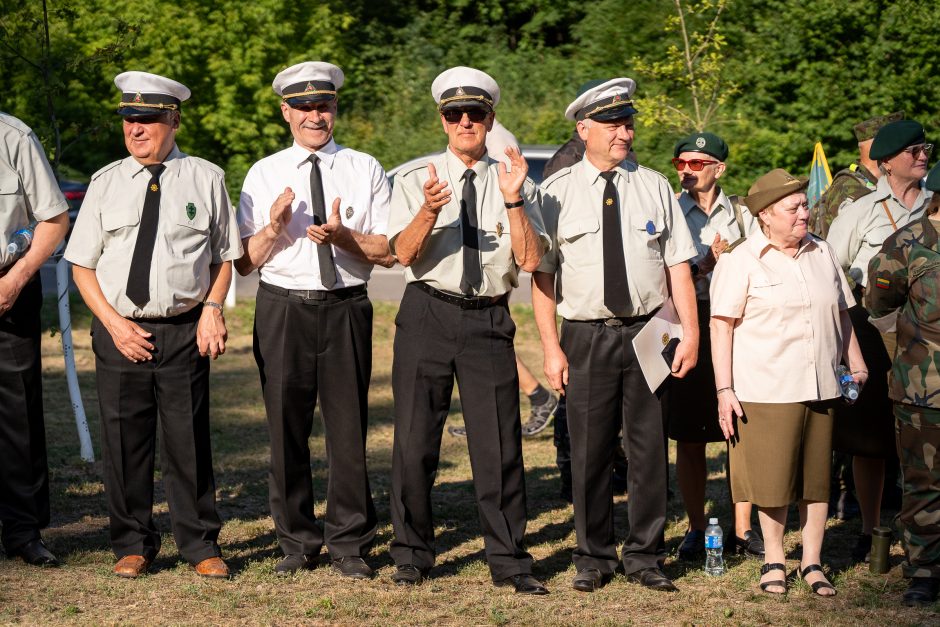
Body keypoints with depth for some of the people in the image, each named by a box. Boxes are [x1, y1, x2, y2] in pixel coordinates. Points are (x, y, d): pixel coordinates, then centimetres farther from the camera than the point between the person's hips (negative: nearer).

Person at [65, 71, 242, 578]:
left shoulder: (205, 179, 4)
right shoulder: (106, 183, 7)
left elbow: (224, 256, 8)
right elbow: (82, 264, 7)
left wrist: (213, 308, -8)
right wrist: (113, 323, -4)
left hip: (185, 332, -1)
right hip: (119, 332, 1)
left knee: (188, 441, 2)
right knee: (124, 441, 5)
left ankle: (200, 545, 15)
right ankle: (133, 544, 19)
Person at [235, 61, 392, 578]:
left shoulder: (365, 170, 7)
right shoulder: (263, 174, 7)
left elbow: (389, 252, 1)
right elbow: (243, 262, 4)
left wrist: (342, 236, -15)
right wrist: (273, 228, -14)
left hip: (345, 308, -1)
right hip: (282, 308, 1)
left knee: (348, 426, 2)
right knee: (286, 428, 6)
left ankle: (349, 544, 13)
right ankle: (296, 543, 18)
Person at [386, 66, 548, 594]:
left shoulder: (518, 184, 7)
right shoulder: (415, 180, 5)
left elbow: (531, 259, -5)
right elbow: (405, 253, -8)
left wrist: (513, 201, -17)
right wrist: (429, 210, -26)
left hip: (489, 319, 0)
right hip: (428, 314, 0)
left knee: (500, 443, 0)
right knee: (415, 441, 5)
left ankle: (509, 562, 10)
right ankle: (413, 556, 19)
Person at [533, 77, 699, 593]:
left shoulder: (654, 187, 7)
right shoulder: (556, 193, 1)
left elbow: (678, 265, 6)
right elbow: (541, 274, -1)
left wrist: (690, 333, -2)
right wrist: (551, 348, -7)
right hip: (586, 336, -2)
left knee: (649, 447, 5)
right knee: (589, 452, 3)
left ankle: (645, 556, 16)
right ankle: (594, 558, 16)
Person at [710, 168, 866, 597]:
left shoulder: (822, 254, 13)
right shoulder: (740, 262, -3)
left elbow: (842, 314, 23)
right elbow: (721, 326, -7)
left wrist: (855, 363, 16)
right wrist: (725, 390, -12)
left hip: (821, 387, 5)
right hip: (767, 391, -4)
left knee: (817, 477, 7)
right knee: (774, 479, 0)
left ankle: (812, 562, 18)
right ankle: (773, 561, 17)